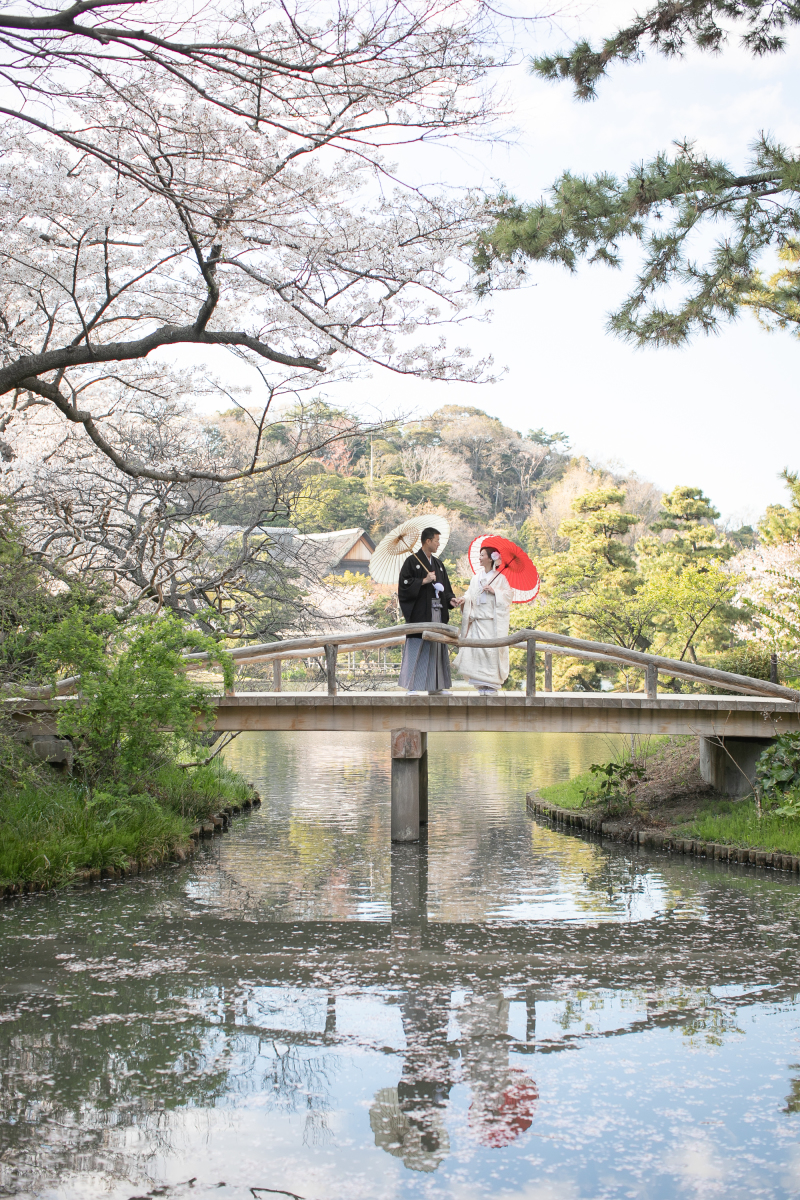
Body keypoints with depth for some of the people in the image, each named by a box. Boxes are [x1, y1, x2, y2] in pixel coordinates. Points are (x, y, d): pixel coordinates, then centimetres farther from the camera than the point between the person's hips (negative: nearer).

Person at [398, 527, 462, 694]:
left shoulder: (438, 564, 17)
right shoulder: (412, 561, -4)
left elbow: (444, 587, 18)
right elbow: (404, 584, -12)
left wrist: (450, 599, 0)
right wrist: (424, 581, -17)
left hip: (437, 611, 7)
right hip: (420, 612, -7)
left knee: (437, 646, 8)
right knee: (418, 648, -8)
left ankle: (436, 685, 13)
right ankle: (412, 685, -5)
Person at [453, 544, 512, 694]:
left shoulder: (500, 577, 3)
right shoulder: (476, 578, 17)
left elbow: (508, 595, -2)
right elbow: (471, 596, 12)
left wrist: (494, 591, -14)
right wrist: (464, 599, -8)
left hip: (493, 620, -4)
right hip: (478, 619, 4)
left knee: (492, 649, -8)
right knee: (477, 647, -4)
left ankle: (492, 684, -4)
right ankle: (482, 683, 0)